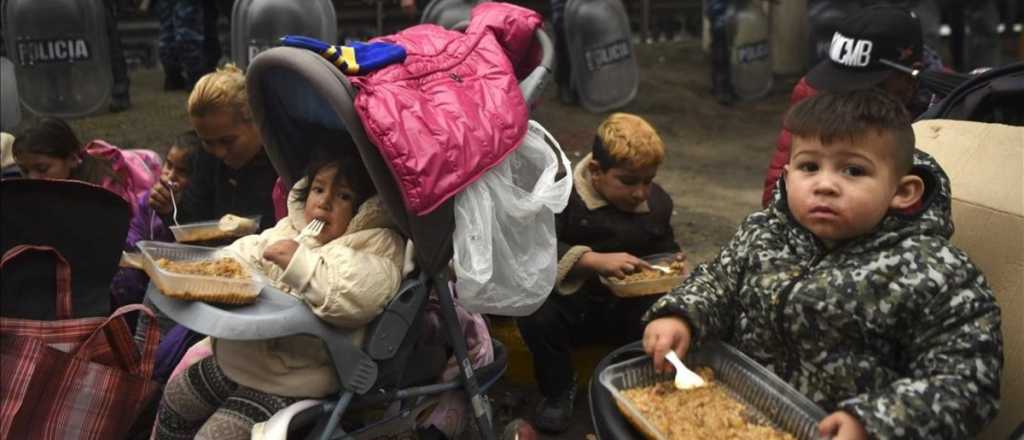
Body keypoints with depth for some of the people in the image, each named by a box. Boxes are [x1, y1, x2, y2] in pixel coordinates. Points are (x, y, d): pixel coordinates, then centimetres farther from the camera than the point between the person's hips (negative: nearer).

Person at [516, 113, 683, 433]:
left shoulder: (658, 203, 4)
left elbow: (664, 250, 17)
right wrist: (596, 261, -33)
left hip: (629, 306, 3)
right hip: (571, 301, -3)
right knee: (535, 315, -33)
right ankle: (559, 389, -3)